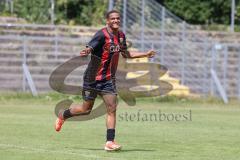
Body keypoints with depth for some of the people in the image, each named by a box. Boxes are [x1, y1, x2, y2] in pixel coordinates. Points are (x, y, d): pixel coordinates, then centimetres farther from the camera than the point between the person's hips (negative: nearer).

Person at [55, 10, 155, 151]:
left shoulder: (121, 35, 6)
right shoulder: (102, 35, -17)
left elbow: (125, 54, 23)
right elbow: (90, 48, -30)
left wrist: (145, 54, 23)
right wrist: (86, 51, -54)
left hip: (108, 79, 5)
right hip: (93, 77, -5)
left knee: (112, 108, -8)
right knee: (86, 109, 5)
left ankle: (110, 142, -8)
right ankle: (63, 115, 33)